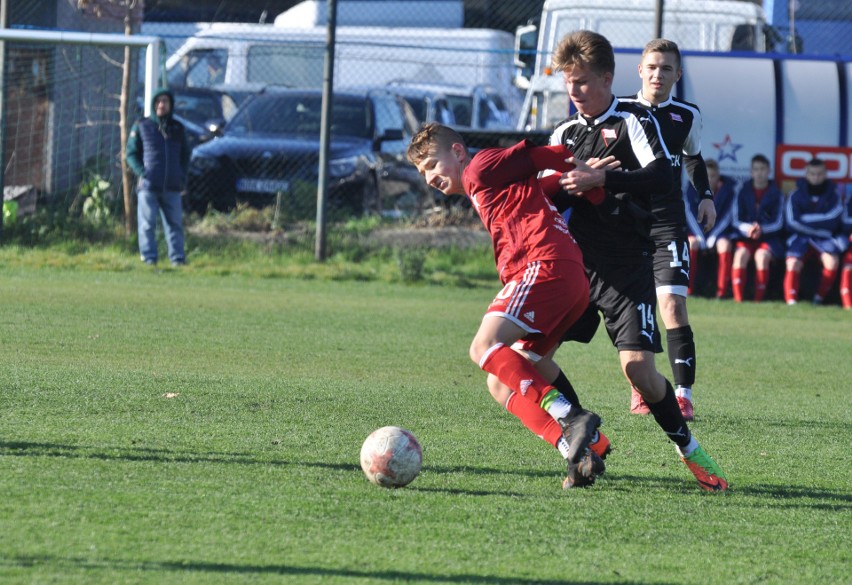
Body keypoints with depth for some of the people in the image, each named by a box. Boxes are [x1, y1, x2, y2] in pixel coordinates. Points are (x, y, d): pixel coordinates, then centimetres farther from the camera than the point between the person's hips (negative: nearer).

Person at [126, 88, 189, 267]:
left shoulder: (178, 128, 14)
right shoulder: (142, 127, 4)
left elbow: (185, 155, 21)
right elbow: (131, 153, 5)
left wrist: (182, 175, 5)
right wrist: (141, 172, -9)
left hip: (172, 186, 3)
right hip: (148, 185, -3)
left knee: (175, 223, 3)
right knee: (147, 224, -3)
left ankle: (178, 258, 7)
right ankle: (149, 257, 0)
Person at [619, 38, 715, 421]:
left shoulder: (687, 116, 6)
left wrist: (706, 196, 14)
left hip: (668, 224, 0)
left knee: (672, 305, -13)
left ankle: (683, 393, -13)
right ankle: (640, 389, 19)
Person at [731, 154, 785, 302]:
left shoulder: (776, 194, 5)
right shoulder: (743, 192, 8)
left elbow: (778, 223, -1)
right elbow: (736, 220, 3)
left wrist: (762, 229, -19)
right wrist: (748, 228, -19)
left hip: (769, 237, -1)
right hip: (746, 237, 1)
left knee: (762, 255, -33)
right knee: (741, 254, -30)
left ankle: (759, 299, -33)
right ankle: (738, 299, -35)